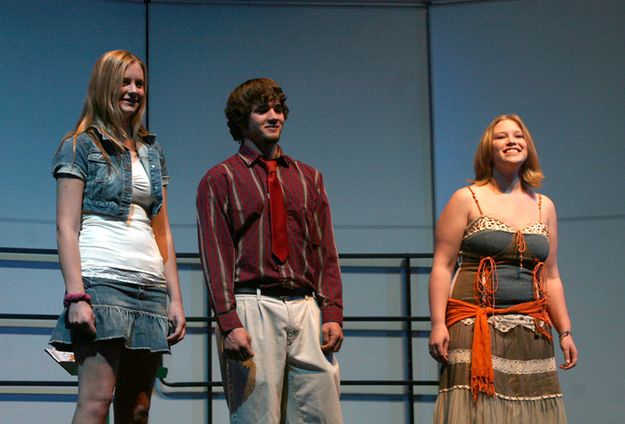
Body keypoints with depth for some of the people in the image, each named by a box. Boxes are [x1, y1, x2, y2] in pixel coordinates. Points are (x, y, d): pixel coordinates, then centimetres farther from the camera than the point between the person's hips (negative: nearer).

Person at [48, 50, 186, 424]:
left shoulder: (152, 151, 20)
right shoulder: (80, 146, 4)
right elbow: (67, 227, -4)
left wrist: (175, 298, 12)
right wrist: (76, 296, -15)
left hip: (150, 288, 6)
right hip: (102, 280, -6)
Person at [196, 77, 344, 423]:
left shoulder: (308, 178, 20)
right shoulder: (219, 180, 7)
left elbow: (325, 250, 15)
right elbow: (215, 256, -2)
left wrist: (332, 313, 2)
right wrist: (229, 323, -14)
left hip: (306, 308, 4)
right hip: (252, 308, -4)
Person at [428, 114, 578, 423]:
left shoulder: (544, 207, 15)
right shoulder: (467, 200, 3)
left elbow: (551, 277, 18)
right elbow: (442, 266, -2)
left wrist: (565, 332, 11)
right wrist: (438, 324, -11)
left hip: (530, 333, 4)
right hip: (476, 328, -4)